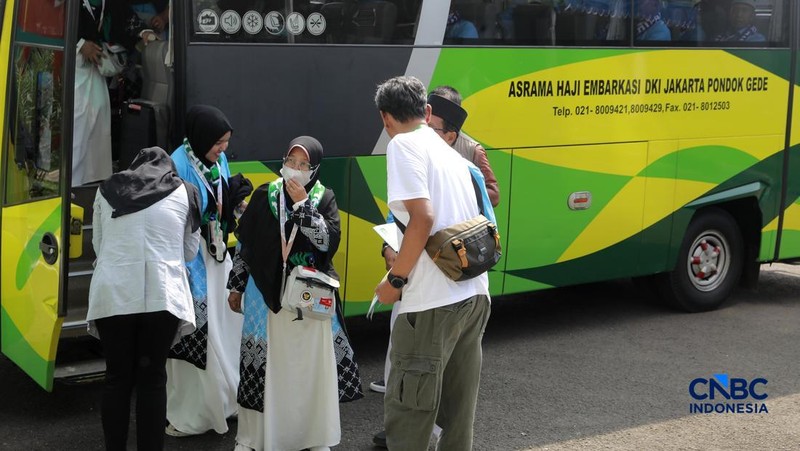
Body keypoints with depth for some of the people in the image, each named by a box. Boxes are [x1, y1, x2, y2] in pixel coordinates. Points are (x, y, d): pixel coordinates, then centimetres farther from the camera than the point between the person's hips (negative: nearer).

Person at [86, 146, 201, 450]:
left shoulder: (107, 190, 14)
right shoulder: (183, 192, 10)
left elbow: (98, 245, 20)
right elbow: (190, 251, 16)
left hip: (112, 293, 1)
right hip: (162, 295, -1)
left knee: (118, 376, 10)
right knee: (152, 377, 8)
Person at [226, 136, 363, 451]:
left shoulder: (324, 199, -1)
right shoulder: (264, 196, 0)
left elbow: (329, 241, -15)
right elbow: (244, 244, 7)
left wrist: (303, 204, -17)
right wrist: (236, 286, 10)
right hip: (268, 292, 0)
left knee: (313, 362, 3)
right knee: (262, 362, 2)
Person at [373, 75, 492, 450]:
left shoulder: (403, 145, -5)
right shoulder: (449, 152, 18)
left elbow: (422, 218, -17)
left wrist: (395, 281, -8)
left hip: (434, 301, -8)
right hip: (474, 295, 8)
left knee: (407, 412, 0)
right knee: (457, 412, 15)